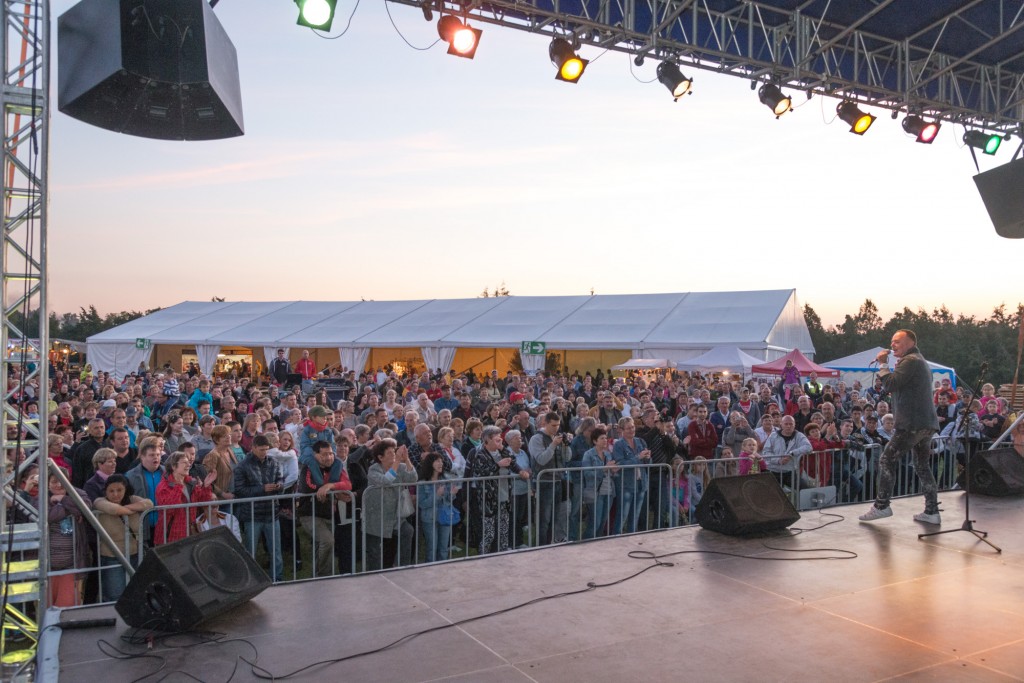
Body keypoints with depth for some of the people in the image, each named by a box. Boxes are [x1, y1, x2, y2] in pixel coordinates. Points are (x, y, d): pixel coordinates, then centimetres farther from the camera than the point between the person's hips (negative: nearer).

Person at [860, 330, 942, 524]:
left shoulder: (910, 361, -10)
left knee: (887, 460, -6)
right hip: (927, 423, 10)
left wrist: (883, 364, -5)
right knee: (923, 466, 12)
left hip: (912, 423, -10)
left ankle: (881, 506, -5)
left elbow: (890, 385, -15)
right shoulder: (920, 361, 23)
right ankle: (931, 512, 12)